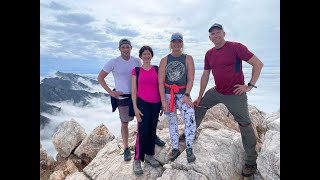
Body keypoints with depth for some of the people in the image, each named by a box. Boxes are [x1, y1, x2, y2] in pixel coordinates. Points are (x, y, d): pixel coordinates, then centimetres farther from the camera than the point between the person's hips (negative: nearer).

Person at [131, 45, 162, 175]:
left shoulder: (156, 69, 8)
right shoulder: (136, 70, 1)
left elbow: (160, 86, 10)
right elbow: (134, 90, -1)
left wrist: (162, 104, 8)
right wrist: (135, 107, -7)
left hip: (156, 104, 3)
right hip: (143, 103, -3)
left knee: (152, 130, 11)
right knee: (142, 131, -3)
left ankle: (149, 155, 27)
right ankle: (137, 160, 11)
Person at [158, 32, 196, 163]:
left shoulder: (188, 59, 1)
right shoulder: (164, 60, 2)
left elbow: (191, 79, -6)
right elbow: (160, 82, -4)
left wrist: (186, 95, -17)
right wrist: (163, 100, -11)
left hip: (183, 94, -1)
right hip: (167, 94, 2)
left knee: (190, 118, -19)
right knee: (172, 122, 9)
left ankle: (189, 149, -2)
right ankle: (175, 149, 24)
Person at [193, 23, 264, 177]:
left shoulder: (236, 47, -14)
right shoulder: (209, 54, 4)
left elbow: (258, 64, -13)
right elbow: (205, 76, 7)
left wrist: (250, 86, -16)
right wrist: (200, 97, 6)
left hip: (235, 95, -5)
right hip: (216, 92, 6)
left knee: (245, 126, 3)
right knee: (199, 106, 11)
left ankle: (251, 162, 19)